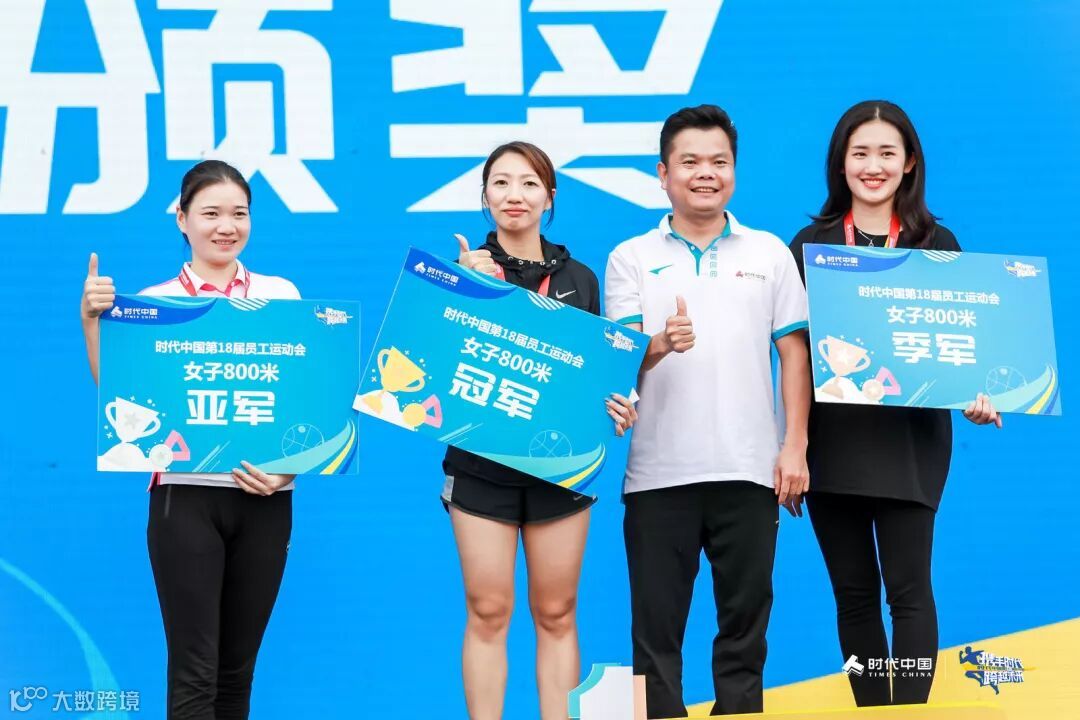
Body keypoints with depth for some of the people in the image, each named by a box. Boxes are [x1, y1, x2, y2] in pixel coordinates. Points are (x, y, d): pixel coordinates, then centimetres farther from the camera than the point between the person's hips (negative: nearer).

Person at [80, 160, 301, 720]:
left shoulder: (281, 295, 8)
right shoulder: (154, 302, 3)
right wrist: (92, 321, -11)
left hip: (264, 497, 2)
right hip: (187, 495, -2)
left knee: (237, 669, 11)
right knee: (194, 673, -6)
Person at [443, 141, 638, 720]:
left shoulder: (579, 279, 8)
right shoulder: (462, 271, 2)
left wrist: (614, 404, -8)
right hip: (481, 464, -2)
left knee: (556, 613, 6)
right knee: (487, 613, -1)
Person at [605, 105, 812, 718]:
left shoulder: (769, 253, 9)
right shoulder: (631, 259, 6)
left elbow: (794, 352, 7)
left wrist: (796, 446, -2)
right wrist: (661, 343, -25)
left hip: (748, 469, 1)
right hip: (659, 473, -1)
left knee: (745, 620, 5)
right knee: (657, 625, 2)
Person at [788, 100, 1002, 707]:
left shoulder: (937, 244, 4)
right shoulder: (811, 243, 5)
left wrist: (976, 397, -16)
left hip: (909, 441, -2)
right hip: (831, 441, 2)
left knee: (908, 589, -4)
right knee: (853, 593, 8)